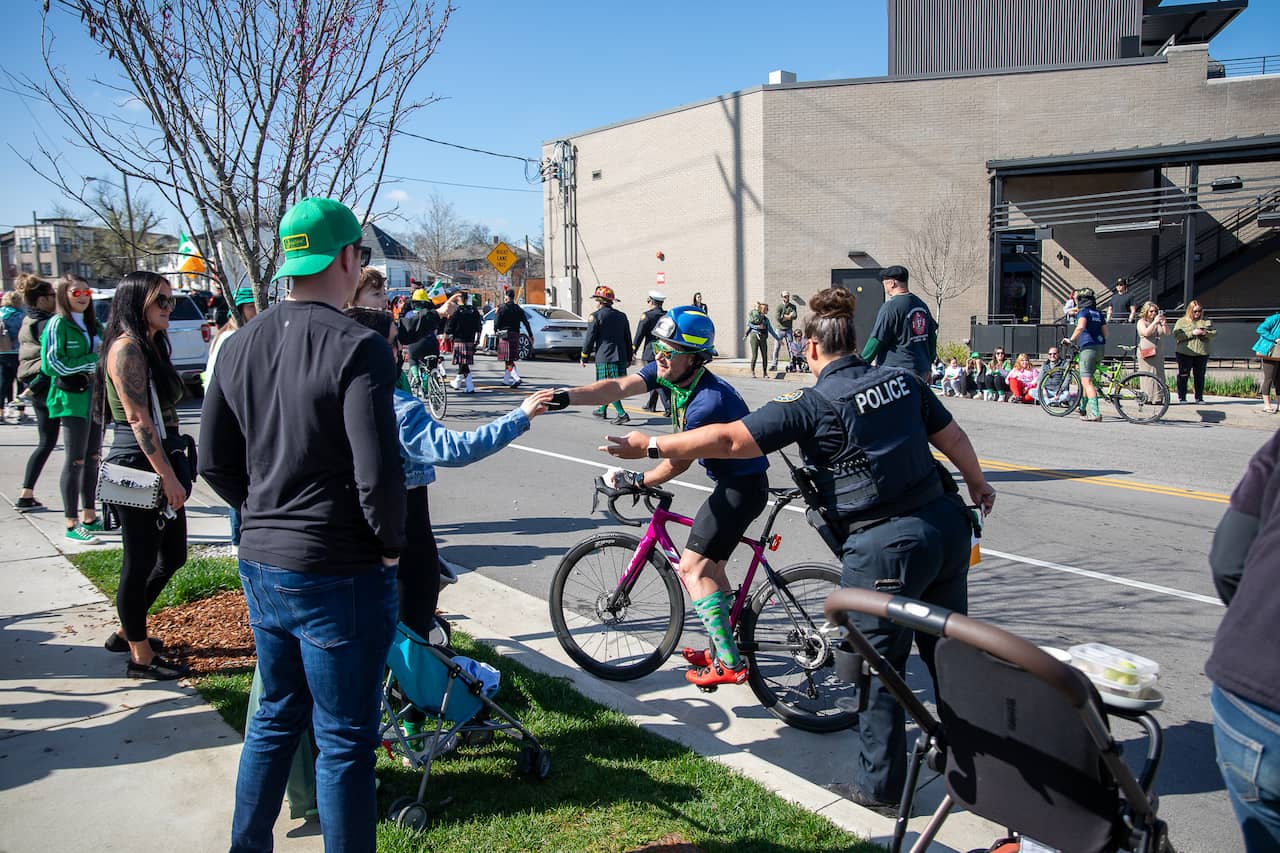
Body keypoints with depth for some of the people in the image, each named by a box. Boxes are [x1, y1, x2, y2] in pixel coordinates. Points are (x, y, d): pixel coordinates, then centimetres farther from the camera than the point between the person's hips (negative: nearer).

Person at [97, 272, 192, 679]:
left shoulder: (152, 345, 15)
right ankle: (141, 656, 15)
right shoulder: (127, 347, -13)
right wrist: (168, 476, -20)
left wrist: (174, 471, 15)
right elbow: (138, 419, -19)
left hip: (161, 464, 9)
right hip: (139, 467, -9)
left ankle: (127, 631, 34)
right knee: (140, 562, 2)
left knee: (173, 554, 16)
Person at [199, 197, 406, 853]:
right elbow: (378, 472, -23)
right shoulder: (358, 347, -18)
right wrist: (391, 542, -7)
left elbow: (214, 463, 9)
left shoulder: (241, 345, 5)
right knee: (344, 739, 7)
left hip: (261, 564, 7)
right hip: (341, 575, -7)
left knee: (275, 717, 25)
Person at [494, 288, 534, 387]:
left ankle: (516, 379, -21)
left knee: (508, 359, -6)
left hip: (505, 336, -6)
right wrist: (531, 336, 6)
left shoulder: (502, 309, -7)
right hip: (515, 335, 6)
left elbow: (496, 324, -9)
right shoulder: (518, 309, 7)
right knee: (510, 359, 16)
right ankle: (506, 380, 25)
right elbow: (526, 323, 3)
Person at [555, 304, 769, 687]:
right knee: (709, 564, 18)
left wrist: (639, 480, -5)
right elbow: (618, 386, -12)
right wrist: (564, 397, -24)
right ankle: (721, 648, 30)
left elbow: (678, 462, -19)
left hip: (743, 485, -10)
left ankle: (729, 664, -6)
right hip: (731, 481, 10)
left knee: (693, 567, -10)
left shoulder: (709, 402, -30)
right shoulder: (669, 371, -3)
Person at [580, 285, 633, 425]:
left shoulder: (596, 315, -7)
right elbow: (628, 339, 17)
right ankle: (602, 410, 31)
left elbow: (590, 338, -7)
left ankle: (622, 414, -17)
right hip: (620, 356, 7)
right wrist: (628, 358, 25)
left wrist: (584, 357, 3)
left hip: (604, 357, -7)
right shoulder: (622, 316, 13)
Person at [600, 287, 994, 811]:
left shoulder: (812, 405, -13)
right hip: (947, 526, 7)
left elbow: (728, 441, -15)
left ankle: (879, 785, 24)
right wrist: (977, 484, 33)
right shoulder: (903, 381, 5)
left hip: (886, 549, -7)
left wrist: (650, 446, -6)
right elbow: (954, 439, 14)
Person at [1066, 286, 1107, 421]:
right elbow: (1105, 332, 18)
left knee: (1086, 381, -11)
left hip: (1088, 347, -8)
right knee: (1086, 379, 21)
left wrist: (1071, 339, -14)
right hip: (1100, 348, 8)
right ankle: (1083, 408, 29)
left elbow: (1081, 326, -24)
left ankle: (1095, 413, -21)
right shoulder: (1098, 312, 19)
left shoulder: (1083, 311, -5)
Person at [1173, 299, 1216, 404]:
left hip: (1202, 353, 3)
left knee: (1200, 376, 5)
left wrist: (1206, 333, -10)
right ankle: (1181, 398, 6)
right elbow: (1176, 335, -8)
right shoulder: (1182, 321, 4)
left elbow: (1214, 333, 10)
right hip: (1184, 353, -3)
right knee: (1183, 376, -1)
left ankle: (1199, 398, 12)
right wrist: (1192, 333, -16)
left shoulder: (1207, 321, 13)